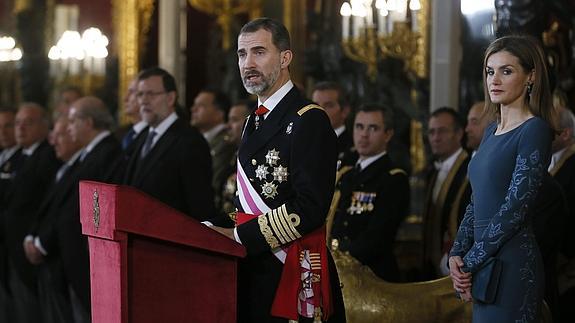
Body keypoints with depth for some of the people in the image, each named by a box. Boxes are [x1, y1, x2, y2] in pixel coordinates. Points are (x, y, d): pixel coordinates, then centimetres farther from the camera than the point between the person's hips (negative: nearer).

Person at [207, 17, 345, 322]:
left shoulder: (308, 121, -11)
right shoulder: (255, 121, 18)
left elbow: (309, 208, -19)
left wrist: (238, 238, -17)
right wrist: (223, 233, 4)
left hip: (290, 274, -8)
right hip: (251, 268, 8)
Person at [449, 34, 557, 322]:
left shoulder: (534, 130, -9)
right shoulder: (491, 131, 16)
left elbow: (516, 206, -15)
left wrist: (469, 263, -12)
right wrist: (457, 254, 2)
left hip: (512, 263, -8)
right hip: (485, 262, 8)